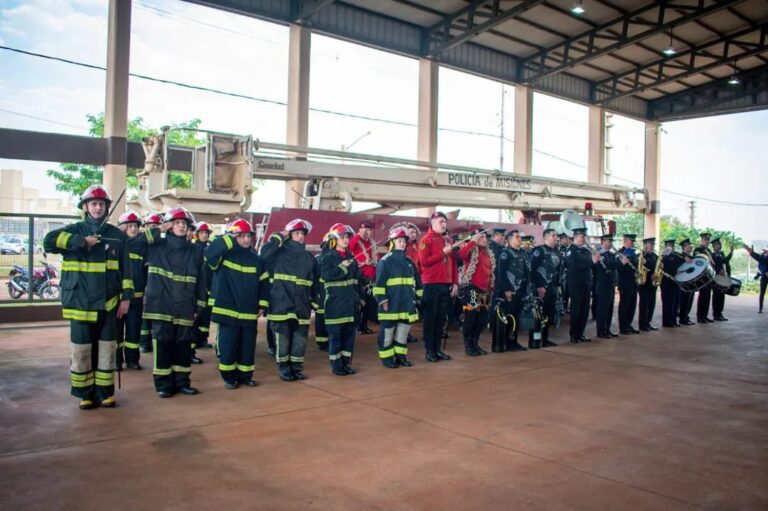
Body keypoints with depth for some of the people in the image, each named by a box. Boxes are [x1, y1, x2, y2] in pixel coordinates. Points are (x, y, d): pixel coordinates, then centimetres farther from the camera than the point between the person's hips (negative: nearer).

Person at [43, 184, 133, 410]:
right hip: (81, 302, -1)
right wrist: (81, 242, -20)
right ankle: (86, 393, 15)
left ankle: (105, 392, 18)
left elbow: (125, 268, 6)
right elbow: (49, 240, -16)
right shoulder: (74, 230, 3)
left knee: (107, 348, 7)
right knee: (81, 349, 3)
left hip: (108, 303, 1)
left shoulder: (116, 235, 7)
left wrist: (126, 296, -1)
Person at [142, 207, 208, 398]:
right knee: (163, 345, 2)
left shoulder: (194, 251, 8)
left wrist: (199, 307, 6)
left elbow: (201, 281, 9)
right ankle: (163, 384, 12)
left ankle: (182, 381, 19)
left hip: (185, 308, 2)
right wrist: (158, 231, -9)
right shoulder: (158, 246, 2)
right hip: (162, 306, -2)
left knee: (184, 345, 8)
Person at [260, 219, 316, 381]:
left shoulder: (309, 257, 16)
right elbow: (264, 253, -20)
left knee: (300, 339, 7)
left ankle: (297, 368, 21)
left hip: (301, 305, 4)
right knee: (283, 339, 1)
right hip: (282, 303, -4)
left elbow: (313, 282, 18)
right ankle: (284, 369, 14)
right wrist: (279, 237, -11)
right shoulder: (280, 252, 1)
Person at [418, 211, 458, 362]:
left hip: (446, 284, 6)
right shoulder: (426, 239, -4)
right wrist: (443, 252, -15)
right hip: (431, 284, -6)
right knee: (430, 317, 0)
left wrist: (455, 283, 8)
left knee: (441, 318, 9)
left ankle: (437, 349, 16)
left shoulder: (448, 240, 15)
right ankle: (429, 350, 5)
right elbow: (424, 261, -15)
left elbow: (453, 263, 15)